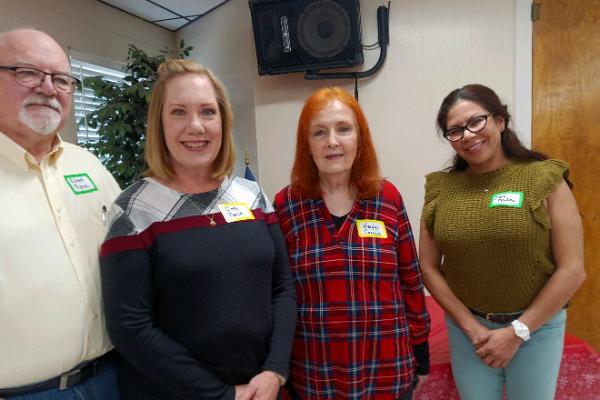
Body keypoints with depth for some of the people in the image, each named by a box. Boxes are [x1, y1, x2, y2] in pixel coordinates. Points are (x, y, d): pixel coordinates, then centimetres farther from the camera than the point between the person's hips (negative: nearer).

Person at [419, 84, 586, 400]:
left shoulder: (544, 179, -9)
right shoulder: (441, 189, -4)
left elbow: (572, 270, -10)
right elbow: (428, 267, -2)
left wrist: (517, 332, -11)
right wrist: (472, 328, -7)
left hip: (536, 327, -1)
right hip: (465, 327, 2)